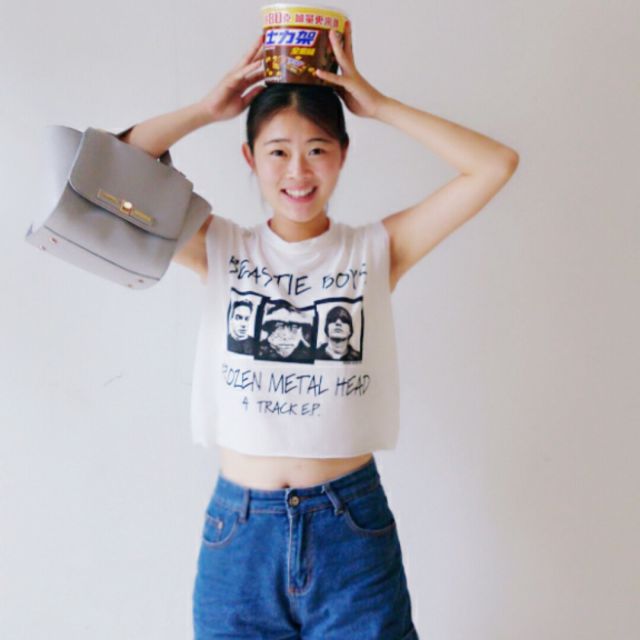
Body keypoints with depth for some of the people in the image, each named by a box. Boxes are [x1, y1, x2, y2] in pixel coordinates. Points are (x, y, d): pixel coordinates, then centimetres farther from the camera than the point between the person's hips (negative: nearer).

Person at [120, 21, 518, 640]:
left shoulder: (376, 249, 0)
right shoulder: (220, 248, 2)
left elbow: (496, 164, -7)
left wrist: (378, 105, -4)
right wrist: (205, 110, -3)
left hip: (352, 524, 0)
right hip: (239, 527, 1)